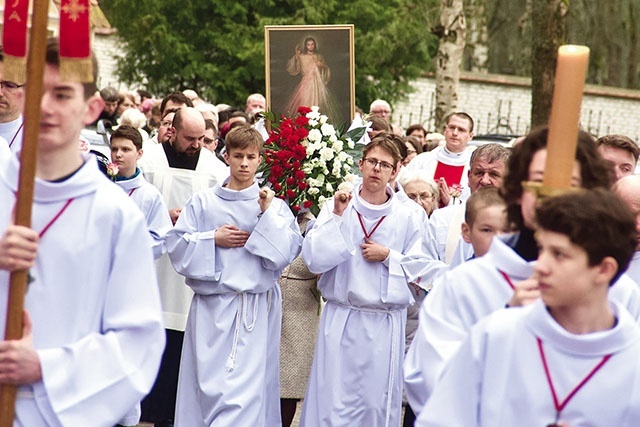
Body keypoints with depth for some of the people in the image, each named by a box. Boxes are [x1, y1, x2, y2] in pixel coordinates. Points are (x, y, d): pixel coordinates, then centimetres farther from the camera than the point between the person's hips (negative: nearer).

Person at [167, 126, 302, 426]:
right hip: (211, 309, 2)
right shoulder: (203, 202, 8)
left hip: (256, 309, -1)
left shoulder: (274, 205, 5)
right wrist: (213, 239, -8)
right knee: (208, 383, 4)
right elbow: (176, 246, 4)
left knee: (246, 385, -8)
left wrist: (268, 215, -13)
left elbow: (287, 252, -6)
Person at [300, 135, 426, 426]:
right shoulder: (335, 207, 2)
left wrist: (388, 257, -9)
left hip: (385, 323, 1)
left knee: (377, 402, 5)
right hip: (340, 319, 0)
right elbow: (314, 260, -8)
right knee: (332, 403, -1)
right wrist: (337, 217, -12)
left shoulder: (408, 217, 4)